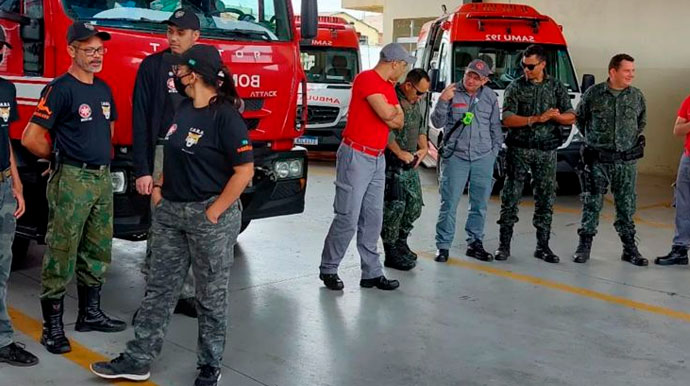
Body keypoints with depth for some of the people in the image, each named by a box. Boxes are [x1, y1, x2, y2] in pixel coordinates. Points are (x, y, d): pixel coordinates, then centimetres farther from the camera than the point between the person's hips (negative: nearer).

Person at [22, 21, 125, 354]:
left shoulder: (103, 89, 12)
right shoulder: (60, 89, -12)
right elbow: (31, 138, -16)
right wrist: (60, 157, -2)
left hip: (103, 179, 8)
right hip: (72, 181, -8)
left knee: (98, 252, 15)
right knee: (61, 254, -2)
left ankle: (90, 314, 29)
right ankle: (52, 327, 8)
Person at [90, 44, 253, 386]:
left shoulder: (225, 116, -16)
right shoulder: (185, 109, 9)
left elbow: (244, 170, -19)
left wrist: (214, 213, -16)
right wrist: (159, 186, 10)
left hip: (209, 216, -8)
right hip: (170, 212, 8)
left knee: (211, 295, 7)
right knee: (159, 288, 12)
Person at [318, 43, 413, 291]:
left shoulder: (389, 87, 16)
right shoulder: (367, 78, -12)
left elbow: (398, 122, 11)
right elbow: (387, 114, -22)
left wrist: (391, 112, -8)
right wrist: (392, 109, 0)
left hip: (377, 159, 9)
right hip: (356, 156, -9)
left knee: (373, 219, 8)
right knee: (347, 219, -5)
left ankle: (372, 273, 13)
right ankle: (328, 269, 9)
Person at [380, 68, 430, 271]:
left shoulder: (415, 102, 15)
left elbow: (421, 127, 25)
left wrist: (424, 148, 9)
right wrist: (399, 152, -17)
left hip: (411, 163, 9)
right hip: (393, 163, -9)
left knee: (415, 205, 12)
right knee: (395, 207, -7)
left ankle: (401, 243, 30)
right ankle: (391, 254, 3)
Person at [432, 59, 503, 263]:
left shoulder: (490, 97, 8)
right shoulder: (452, 93, -1)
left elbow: (495, 127, 15)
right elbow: (438, 123, -5)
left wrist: (494, 151, 9)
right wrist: (443, 101, -18)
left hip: (483, 158, 3)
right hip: (455, 156, -3)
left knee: (480, 204, 9)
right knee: (449, 203, -3)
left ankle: (475, 243, 22)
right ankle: (443, 246, 4)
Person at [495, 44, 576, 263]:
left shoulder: (557, 87, 9)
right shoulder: (515, 87, 3)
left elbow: (571, 118, 6)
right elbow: (507, 120, -8)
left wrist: (555, 116, -15)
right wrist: (537, 118, -16)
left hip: (546, 151, 2)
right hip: (519, 149, -2)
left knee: (546, 199, 4)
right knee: (511, 197, -1)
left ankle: (543, 247, 13)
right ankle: (504, 245, 5)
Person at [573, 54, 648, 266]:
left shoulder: (637, 96, 4)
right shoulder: (593, 93, -4)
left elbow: (642, 121, 21)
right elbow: (580, 118, 9)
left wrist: (631, 140, 14)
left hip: (627, 161, 2)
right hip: (597, 160, -2)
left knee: (626, 205, 7)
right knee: (592, 203, 4)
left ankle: (629, 247, 16)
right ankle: (585, 244, 14)